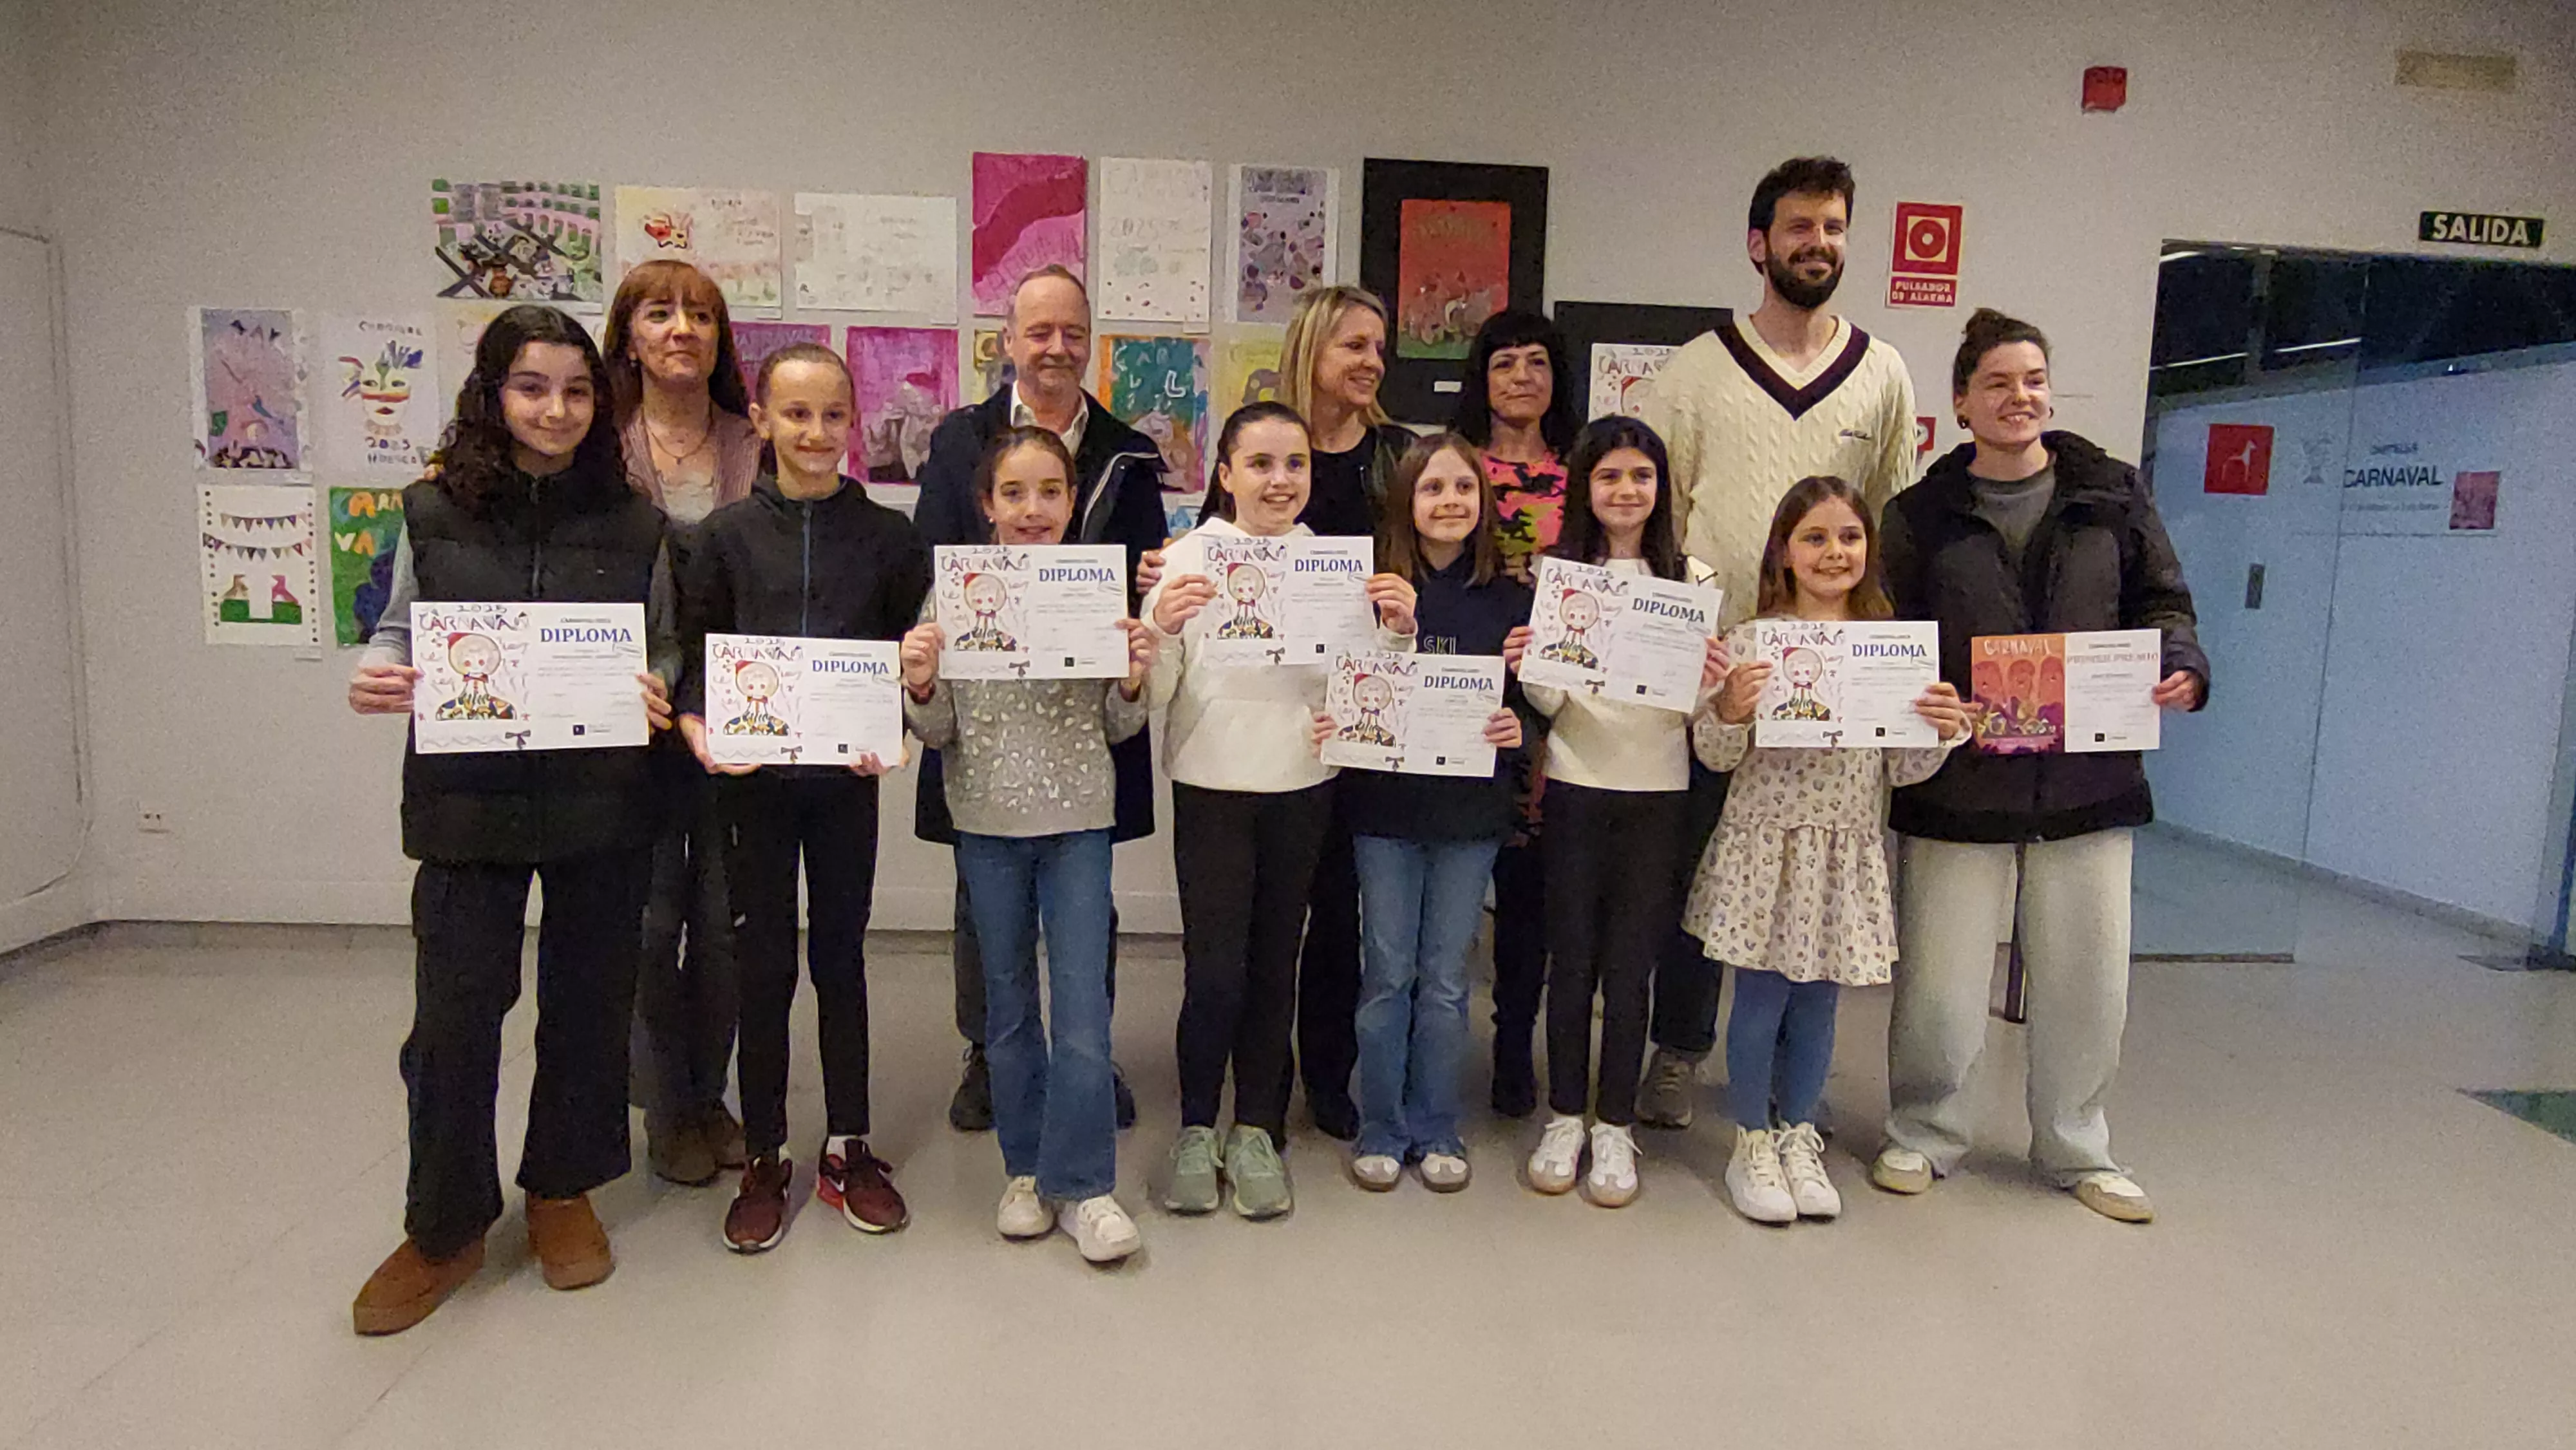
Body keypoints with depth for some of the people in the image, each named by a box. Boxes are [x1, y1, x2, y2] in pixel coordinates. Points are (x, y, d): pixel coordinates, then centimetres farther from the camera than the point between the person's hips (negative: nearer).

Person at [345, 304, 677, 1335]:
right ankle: (444, 1229, 23)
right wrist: (377, 677, -10)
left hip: (600, 802, 1)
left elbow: (666, 646, 8)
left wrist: (654, 690, -13)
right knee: (453, 1014, 3)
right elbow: (399, 632, 11)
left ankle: (562, 1192, 33)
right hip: (468, 800, 0)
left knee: (589, 1002, 11)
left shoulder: (635, 523, 1)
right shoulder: (433, 513, 2)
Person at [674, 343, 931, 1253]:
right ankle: (764, 1160, 22)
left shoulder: (887, 536, 0)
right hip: (752, 776, 0)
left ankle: (846, 1150, 25)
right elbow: (695, 647, 3)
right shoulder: (730, 532, 0)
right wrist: (698, 727, -14)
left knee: (841, 958, 10)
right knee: (763, 965, 7)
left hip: (848, 775, 0)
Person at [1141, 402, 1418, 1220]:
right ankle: (1197, 1128, 18)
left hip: (1302, 790, 2)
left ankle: (1257, 1130, 26)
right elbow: (1152, 695, -5)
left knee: (1274, 965, 10)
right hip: (1211, 789, -2)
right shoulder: (1190, 557, -4)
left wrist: (1397, 630, -13)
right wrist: (1163, 629, -23)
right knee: (1215, 973, -5)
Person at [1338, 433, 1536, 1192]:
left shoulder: (1510, 598, 2)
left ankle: (1436, 1129, 25)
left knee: (1446, 978, 10)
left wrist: (1518, 729, -14)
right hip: (1385, 806, -1)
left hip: (1470, 813, 1)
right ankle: (1381, 1129, 22)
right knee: (1388, 974, 7)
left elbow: (1532, 700, 6)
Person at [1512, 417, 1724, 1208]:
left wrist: (1709, 684, -20)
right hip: (1578, 785, 0)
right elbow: (1548, 700, 1)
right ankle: (1564, 1117, 22)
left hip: (1658, 790, 0)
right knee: (1571, 957, 7)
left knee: (1630, 963, 7)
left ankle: (1615, 1125, 20)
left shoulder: (1690, 578, 2)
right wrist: (1526, 668, -19)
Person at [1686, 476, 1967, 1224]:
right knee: (1761, 998, 5)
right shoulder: (1751, 642, -7)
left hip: (1846, 852, 3)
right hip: (1766, 844, -3)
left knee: (1817, 1001, 14)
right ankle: (1752, 1144, 23)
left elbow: (1902, 770, 5)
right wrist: (1730, 710, -24)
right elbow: (1715, 756, -5)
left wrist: (1944, 732, -13)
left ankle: (1799, 1140, 31)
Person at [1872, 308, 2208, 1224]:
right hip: (1957, 782, -2)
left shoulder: (2112, 495, 7)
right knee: (1940, 980, 4)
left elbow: (2162, 602, 11)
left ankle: (2076, 1149, 31)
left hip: (2088, 779, 2)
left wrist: (2179, 666, -10)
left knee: (2088, 977, 11)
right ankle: (1923, 1135, 26)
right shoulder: (1920, 515, 3)